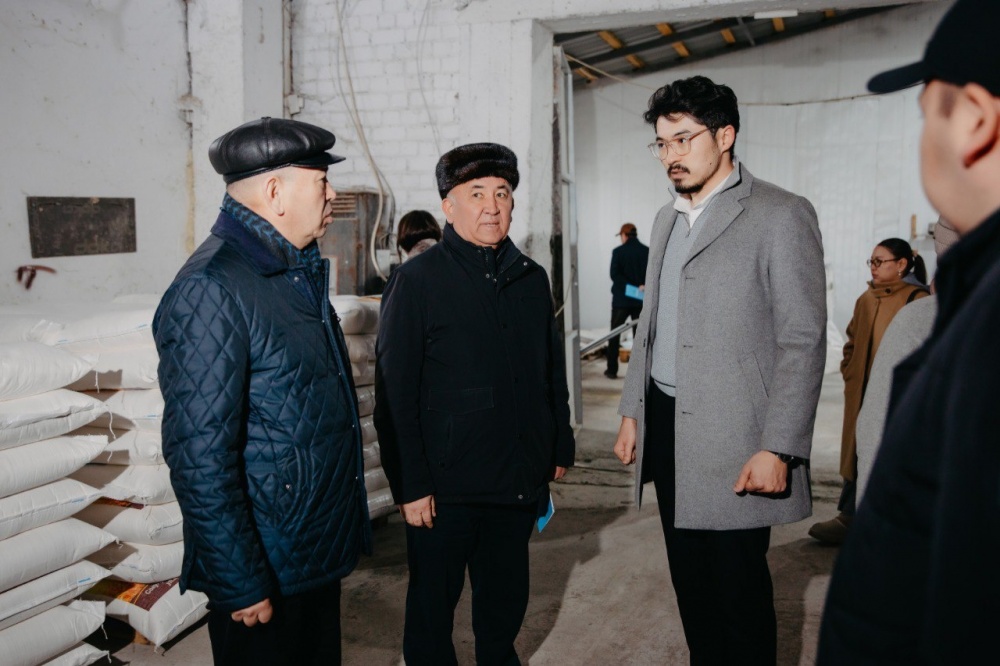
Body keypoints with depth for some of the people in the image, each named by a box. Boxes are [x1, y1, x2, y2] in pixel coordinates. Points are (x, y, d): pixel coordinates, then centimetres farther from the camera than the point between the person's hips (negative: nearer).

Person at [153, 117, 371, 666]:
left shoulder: (297, 271, 8)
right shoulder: (211, 289, -21)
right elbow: (199, 457, -24)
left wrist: (341, 529, 16)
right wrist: (240, 586, -20)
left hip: (320, 552, 9)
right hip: (266, 569, -8)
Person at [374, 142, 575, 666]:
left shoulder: (532, 279, 7)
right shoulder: (415, 282, -10)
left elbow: (553, 372, 16)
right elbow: (395, 395, -12)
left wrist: (560, 447, 14)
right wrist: (409, 485, -14)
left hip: (520, 480, 5)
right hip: (445, 486, -5)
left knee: (506, 596, 21)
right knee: (433, 604, 11)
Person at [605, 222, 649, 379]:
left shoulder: (618, 251, -7)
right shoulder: (647, 252, 1)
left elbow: (614, 275, -15)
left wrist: (632, 286, -14)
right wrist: (641, 286, -3)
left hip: (621, 300, -2)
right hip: (641, 301, 2)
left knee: (614, 335, 8)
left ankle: (612, 370, 8)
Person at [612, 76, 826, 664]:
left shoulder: (781, 215, -8)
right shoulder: (668, 219, 15)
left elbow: (803, 341, -12)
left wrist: (777, 449, -17)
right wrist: (633, 412, 15)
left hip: (732, 438, -7)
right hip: (665, 424, 7)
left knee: (739, 586, 2)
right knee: (690, 578, 15)